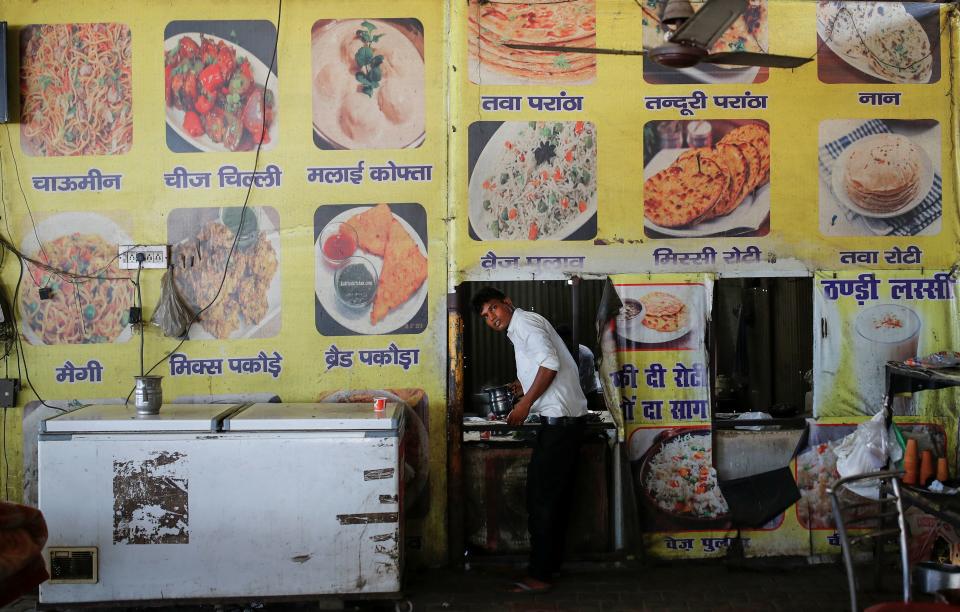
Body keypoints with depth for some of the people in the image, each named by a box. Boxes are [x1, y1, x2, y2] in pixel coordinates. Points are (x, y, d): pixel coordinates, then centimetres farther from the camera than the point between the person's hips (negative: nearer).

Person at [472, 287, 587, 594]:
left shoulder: (524, 321, -8)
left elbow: (550, 362, -20)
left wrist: (526, 403, -16)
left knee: (541, 497, -6)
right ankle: (551, 561, 23)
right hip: (568, 417, 10)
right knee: (556, 494, 15)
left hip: (558, 418, -10)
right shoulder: (520, 329, 22)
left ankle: (539, 575, -1)